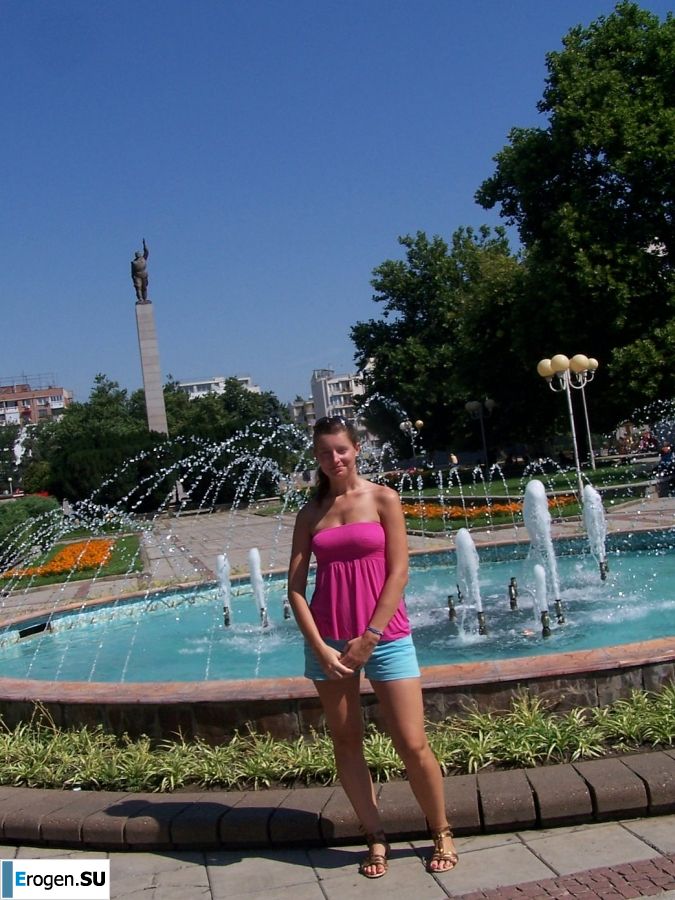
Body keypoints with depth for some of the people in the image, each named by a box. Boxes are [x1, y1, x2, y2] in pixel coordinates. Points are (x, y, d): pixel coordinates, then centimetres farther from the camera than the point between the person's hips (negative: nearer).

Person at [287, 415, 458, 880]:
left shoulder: (383, 498, -1)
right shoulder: (310, 513, 6)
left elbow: (398, 572, -6)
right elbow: (296, 585, 2)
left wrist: (370, 638, -11)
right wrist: (320, 648, -9)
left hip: (385, 635, -3)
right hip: (328, 640, 3)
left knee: (413, 744, -1)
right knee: (346, 742, 8)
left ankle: (442, 834, 20)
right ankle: (377, 839, 24)